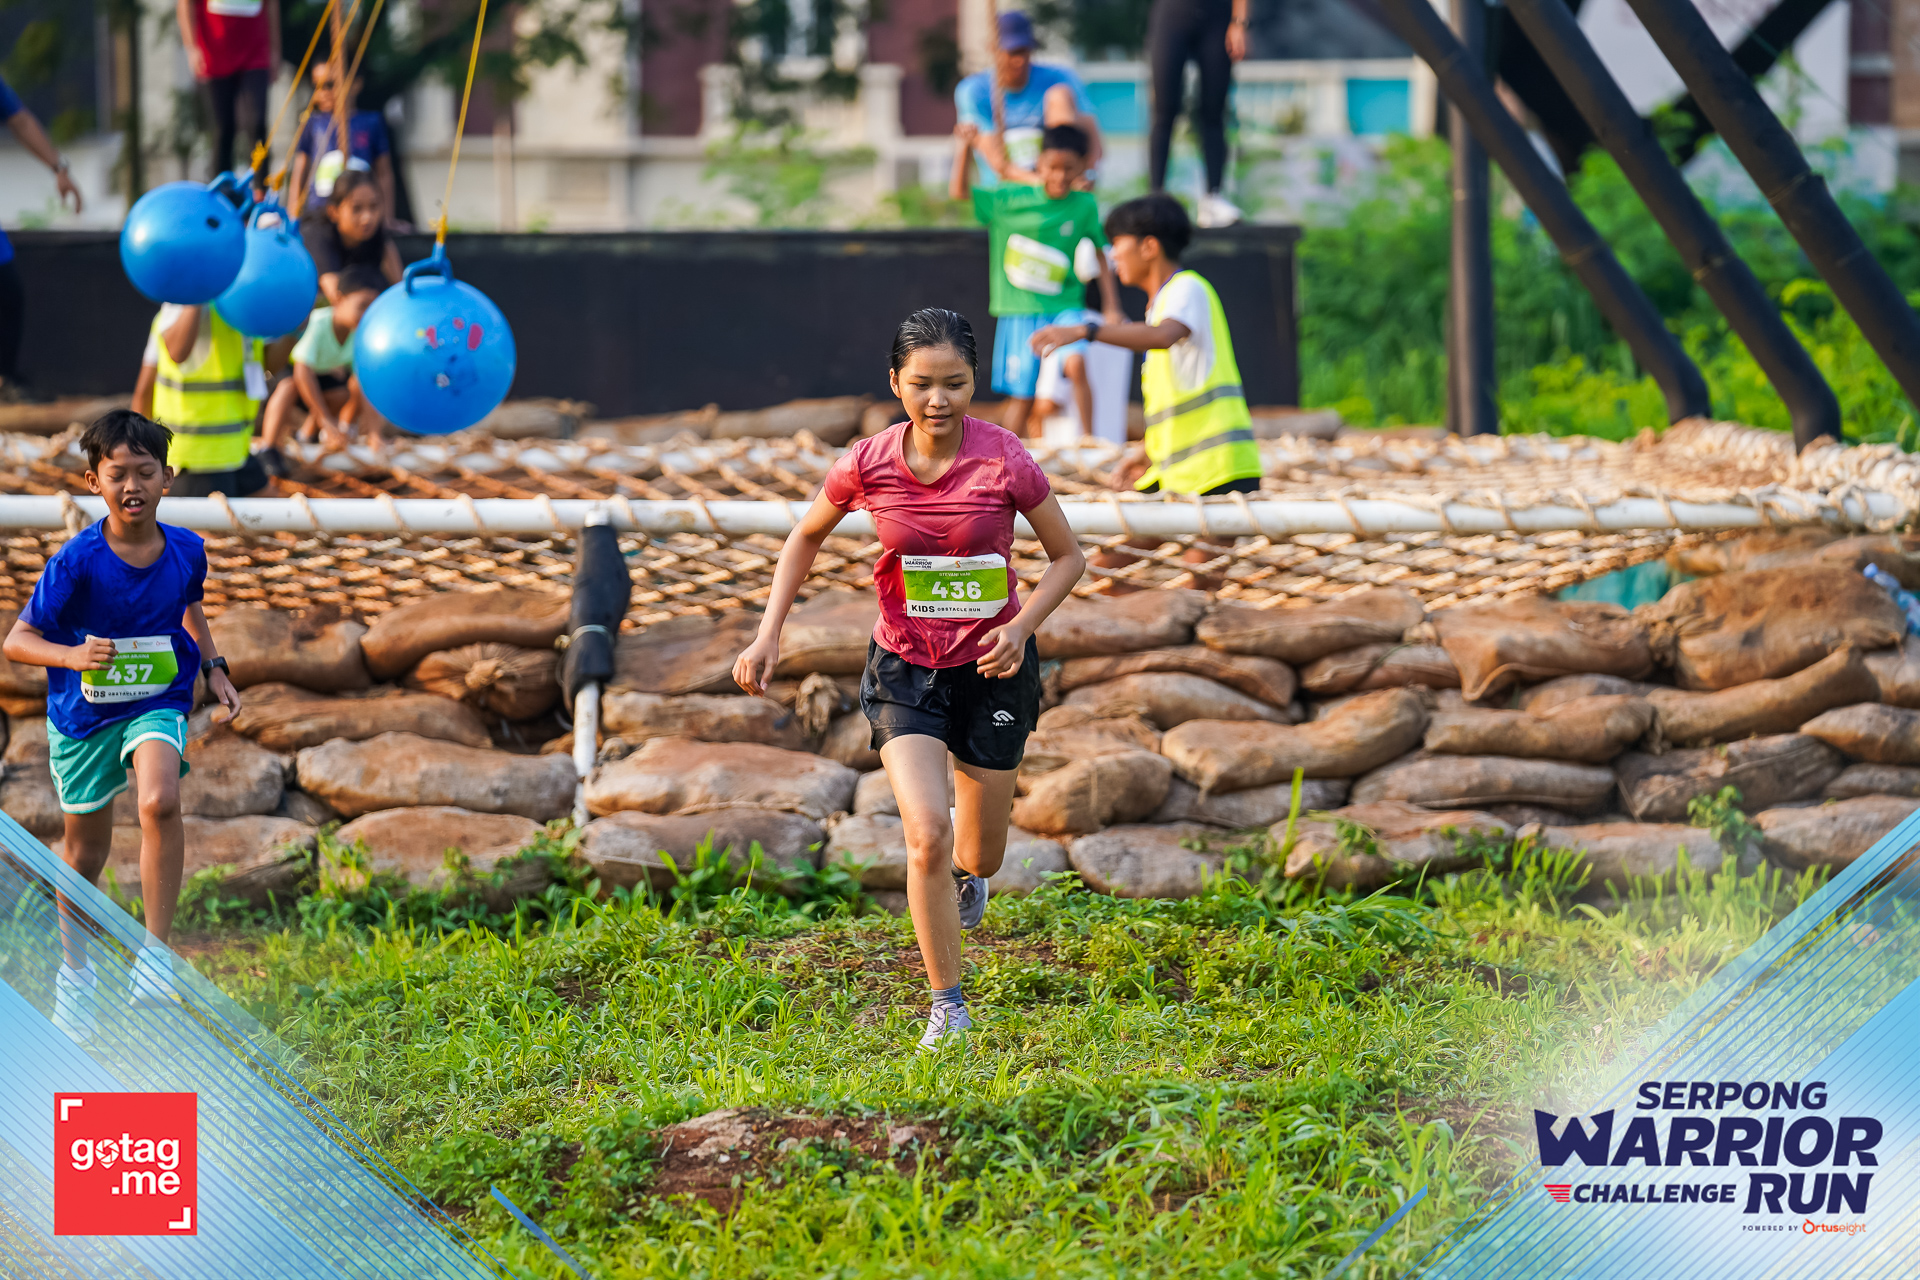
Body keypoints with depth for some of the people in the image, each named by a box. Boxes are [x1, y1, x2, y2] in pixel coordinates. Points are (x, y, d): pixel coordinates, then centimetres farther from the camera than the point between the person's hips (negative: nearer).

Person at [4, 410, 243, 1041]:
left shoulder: (185, 550, -8)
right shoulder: (77, 561, -20)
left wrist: (213, 667, 6)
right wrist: (74, 656, -34)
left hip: (156, 703, 1)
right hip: (84, 713, -1)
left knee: (160, 801, -30)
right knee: (85, 852, 12)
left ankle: (156, 951, -21)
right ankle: (76, 971, 37)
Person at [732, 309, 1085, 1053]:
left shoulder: (1005, 462, -17)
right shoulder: (868, 466, -13)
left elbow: (1067, 556, -4)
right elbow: (806, 537, 7)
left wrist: (1021, 626, -19)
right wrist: (769, 635, -1)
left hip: (990, 669, 0)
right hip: (905, 670, 0)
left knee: (979, 859, 11)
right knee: (927, 837, -18)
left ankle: (964, 868, 52)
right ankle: (948, 1006, -3)